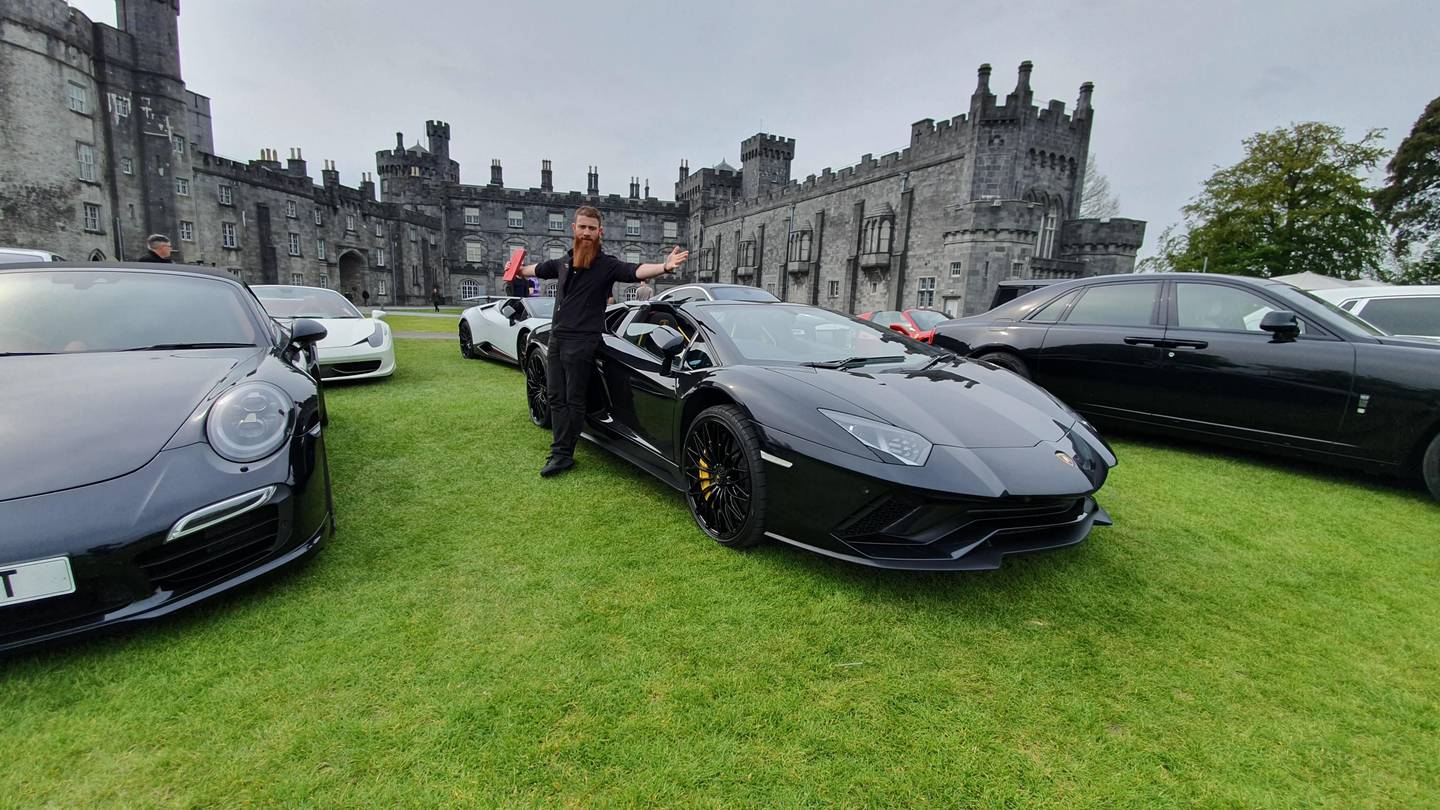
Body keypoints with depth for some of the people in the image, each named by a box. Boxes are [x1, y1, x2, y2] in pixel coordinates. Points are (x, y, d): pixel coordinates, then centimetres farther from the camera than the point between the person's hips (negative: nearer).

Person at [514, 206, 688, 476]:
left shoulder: (607, 264, -7)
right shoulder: (564, 261, 14)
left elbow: (636, 271, -26)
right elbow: (539, 269, 35)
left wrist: (664, 267, -45)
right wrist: (519, 270, 54)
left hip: (581, 342, -7)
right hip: (556, 337, 7)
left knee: (574, 400, -1)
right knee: (557, 398, 7)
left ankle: (563, 454, 7)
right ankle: (561, 453, 13)